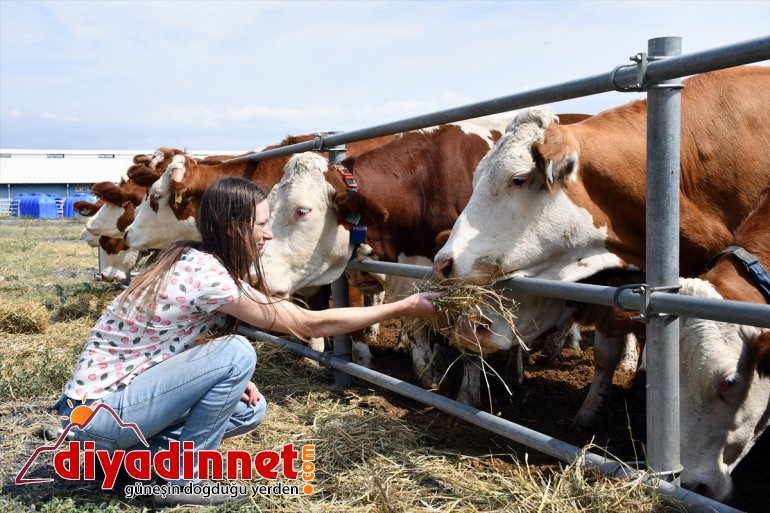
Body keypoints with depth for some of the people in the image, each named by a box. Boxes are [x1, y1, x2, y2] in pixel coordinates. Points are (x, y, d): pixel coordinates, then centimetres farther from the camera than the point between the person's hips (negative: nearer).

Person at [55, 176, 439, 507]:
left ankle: (136, 453, 11)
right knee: (236, 354, -23)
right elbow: (313, 324, -19)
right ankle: (185, 481, -8)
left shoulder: (189, 258, 3)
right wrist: (403, 308, -12)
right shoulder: (205, 273, -24)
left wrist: (232, 379, -6)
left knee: (249, 409, 6)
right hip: (97, 412, -9)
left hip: (112, 390, 9)